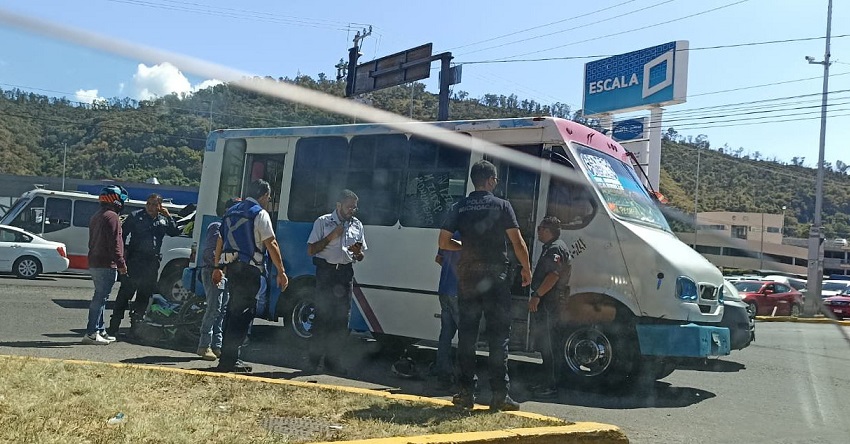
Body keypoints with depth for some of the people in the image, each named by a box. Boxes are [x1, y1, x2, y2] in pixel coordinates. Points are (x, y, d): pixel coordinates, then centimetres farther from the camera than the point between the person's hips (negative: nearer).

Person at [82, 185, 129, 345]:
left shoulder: (96, 217, 19)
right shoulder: (112, 217, -13)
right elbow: (114, 243, -18)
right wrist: (121, 263, -16)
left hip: (94, 264, 10)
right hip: (106, 265, -10)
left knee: (99, 297, 15)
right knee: (100, 298, -8)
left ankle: (99, 331, 21)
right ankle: (91, 333, -8)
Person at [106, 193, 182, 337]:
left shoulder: (163, 220, 13)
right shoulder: (136, 216, 2)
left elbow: (175, 233, 9)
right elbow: (123, 234, 2)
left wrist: (169, 217, 1)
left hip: (152, 262, 4)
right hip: (135, 260, -4)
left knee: (145, 294, 10)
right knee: (125, 292, -5)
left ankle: (136, 323, 20)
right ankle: (114, 324, -2)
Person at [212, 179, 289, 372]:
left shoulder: (231, 211, 17)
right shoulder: (260, 214, -7)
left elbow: (220, 241, 20)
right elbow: (271, 244, -12)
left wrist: (218, 267, 27)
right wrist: (281, 271, -9)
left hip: (231, 267, 8)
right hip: (249, 269, -8)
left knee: (233, 311, 15)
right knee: (243, 314, -5)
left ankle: (229, 359, 20)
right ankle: (228, 360, -6)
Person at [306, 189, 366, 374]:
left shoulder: (357, 225, 14)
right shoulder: (323, 222, 2)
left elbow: (361, 256, 20)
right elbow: (311, 250, -2)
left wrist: (357, 252, -4)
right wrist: (331, 236, -11)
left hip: (346, 273, 4)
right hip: (326, 271, -4)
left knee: (341, 318, 4)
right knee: (323, 315, -6)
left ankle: (332, 360, 13)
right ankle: (314, 357, 4)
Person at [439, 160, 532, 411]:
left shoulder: (459, 207, 6)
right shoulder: (501, 205, -3)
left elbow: (444, 242, 3)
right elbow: (517, 242, -6)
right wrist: (526, 269, 7)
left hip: (467, 275, 3)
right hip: (495, 275, -3)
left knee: (466, 334, 9)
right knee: (498, 336, 1)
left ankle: (466, 393, 11)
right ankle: (500, 395, 1)